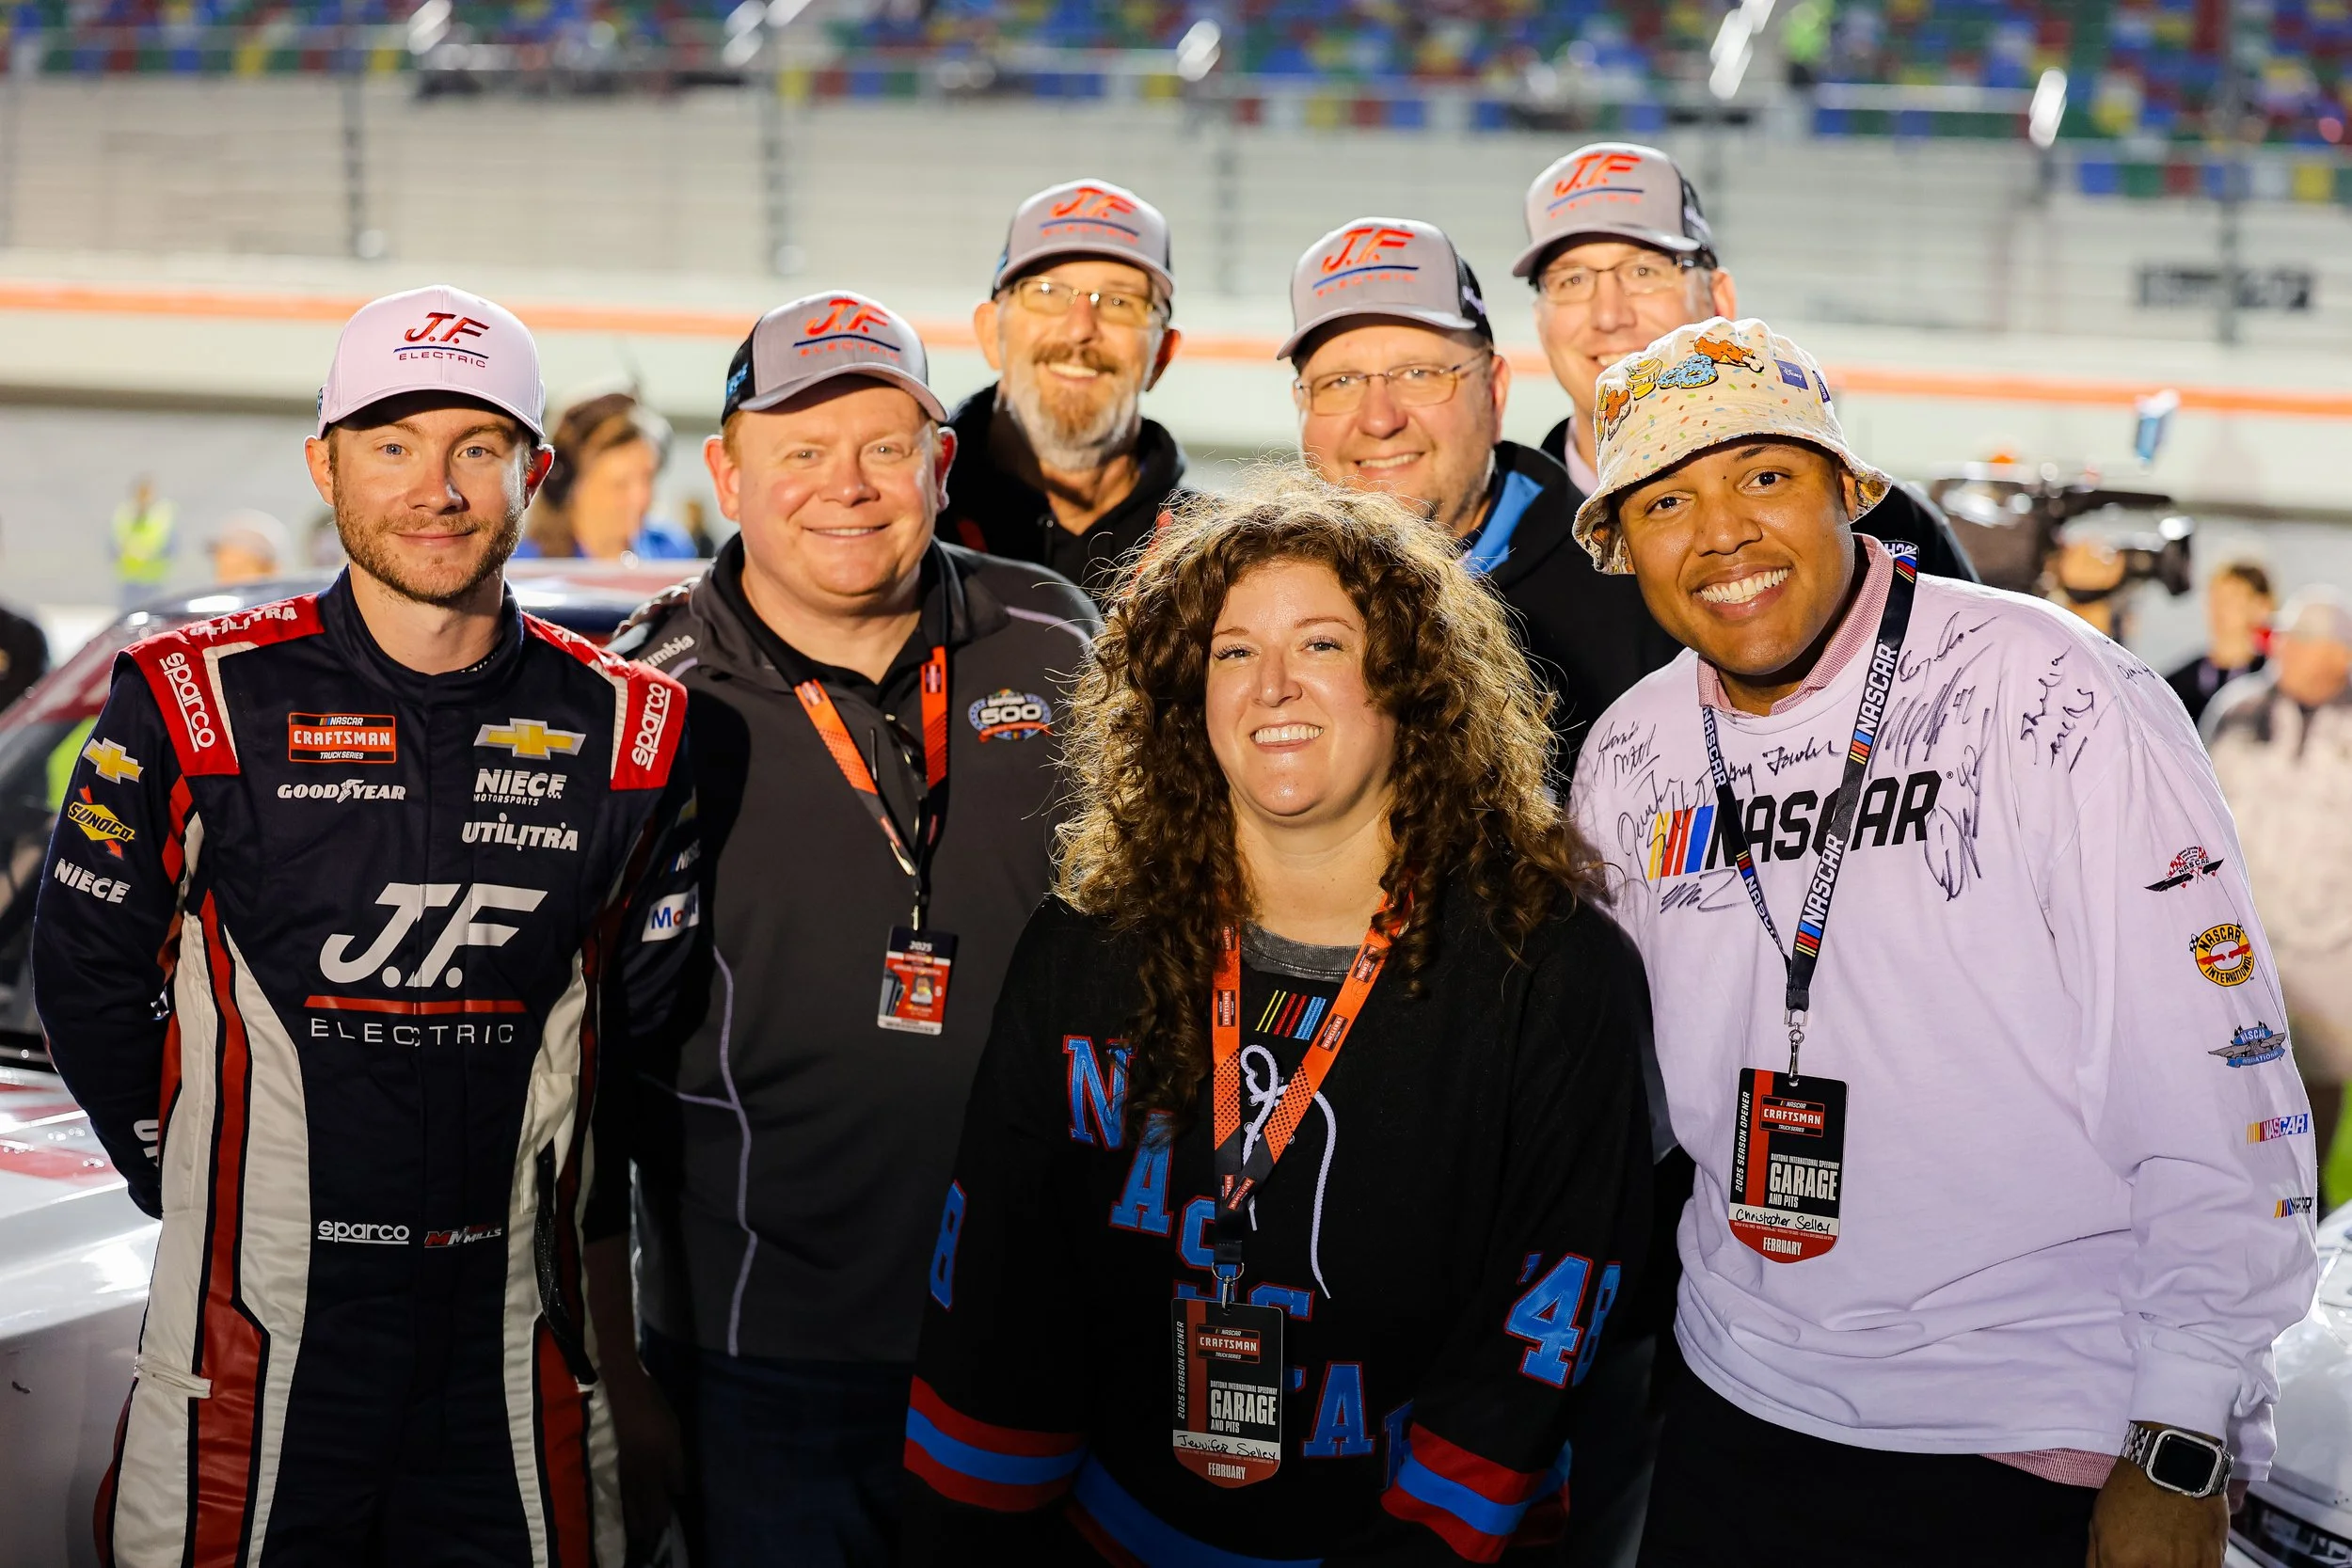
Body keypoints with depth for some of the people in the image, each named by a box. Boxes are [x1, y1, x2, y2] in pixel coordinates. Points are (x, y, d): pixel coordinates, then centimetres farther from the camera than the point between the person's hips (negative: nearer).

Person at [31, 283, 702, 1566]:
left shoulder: (623, 727, 2)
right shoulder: (194, 701, -5)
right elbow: (86, 972, 5)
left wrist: (570, 1196, 10)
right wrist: (199, 1182, 5)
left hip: (513, 1325, 2)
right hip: (255, 1323, -2)